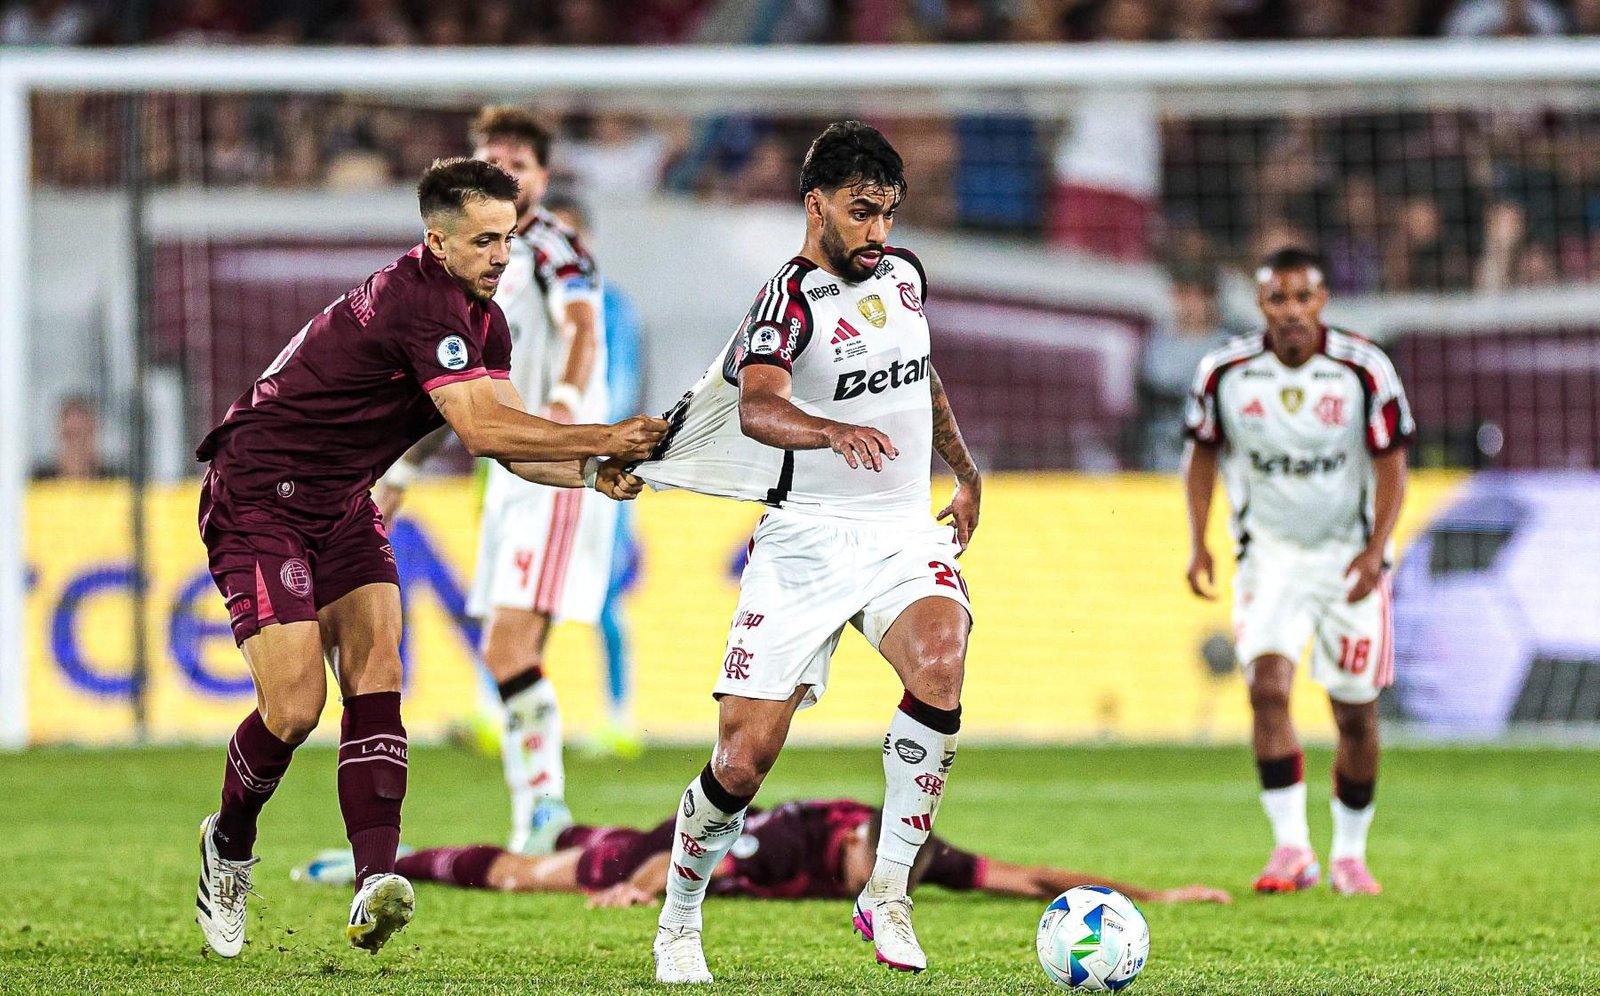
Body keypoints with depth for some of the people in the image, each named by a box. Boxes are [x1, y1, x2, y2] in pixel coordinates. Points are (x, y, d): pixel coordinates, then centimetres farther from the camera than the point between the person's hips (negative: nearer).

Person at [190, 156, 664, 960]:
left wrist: (591, 471, -16)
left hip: (340, 503, 9)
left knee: (374, 676, -11)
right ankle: (228, 847, 16)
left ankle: (374, 884, -24)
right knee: (295, 706, -14)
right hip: (258, 496, -9)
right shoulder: (419, 303, -26)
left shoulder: (482, 318, 5)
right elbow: (482, 431, -31)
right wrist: (604, 439, -29)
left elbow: (512, 440, 2)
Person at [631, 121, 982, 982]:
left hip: (906, 535, 4)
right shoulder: (790, 298, -11)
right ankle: (678, 925, 18)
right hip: (808, 541, -4)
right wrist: (836, 433, -50)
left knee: (939, 662, -28)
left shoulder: (903, 275, 11)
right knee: (746, 756, -8)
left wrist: (965, 474, 36)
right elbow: (757, 408, -31)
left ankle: (887, 893, -19)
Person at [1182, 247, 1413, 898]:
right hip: (1270, 555, 0)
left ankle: (1349, 854, 21)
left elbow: (1391, 465, -7)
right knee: (1268, 687, -20)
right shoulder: (1226, 373, -9)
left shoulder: (1363, 370, -14)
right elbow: (1203, 455, 6)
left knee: (1357, 716, 4)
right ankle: (1291, 848, -21)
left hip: (1350, 557, 0)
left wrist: (1376, 548, -20)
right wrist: (1197, 544, -5)